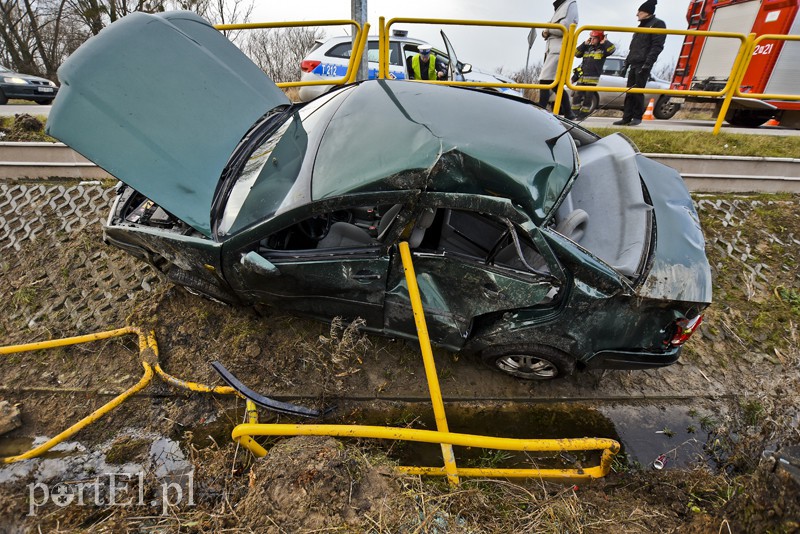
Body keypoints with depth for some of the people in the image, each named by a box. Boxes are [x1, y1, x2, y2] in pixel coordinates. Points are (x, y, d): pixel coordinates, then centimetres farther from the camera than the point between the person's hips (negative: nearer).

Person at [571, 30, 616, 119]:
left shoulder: (602, 49, 1)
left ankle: (583, 114, 8)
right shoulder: (587, 47, 14)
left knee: (588, 97, 1)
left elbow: (612, 48, -15)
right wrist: (585, 44, 3)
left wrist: (605, 42, -6)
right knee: (577, 96, 0)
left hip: (592, 79, -4)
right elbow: (577, 53, 8)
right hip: (582, 77, 4)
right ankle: (574, 113, 8)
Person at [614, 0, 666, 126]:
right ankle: (626, 118, 0)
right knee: (629, 92, 2)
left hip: (643, 64, -8)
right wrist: (627, 62, 19)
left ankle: (637, 117, -5)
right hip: (634, 64, 8)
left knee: (638, 91, -11)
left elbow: (657, 46, -10)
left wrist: (648, 63, -20)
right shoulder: (641, 26, 26)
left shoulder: (657, 24, 0)